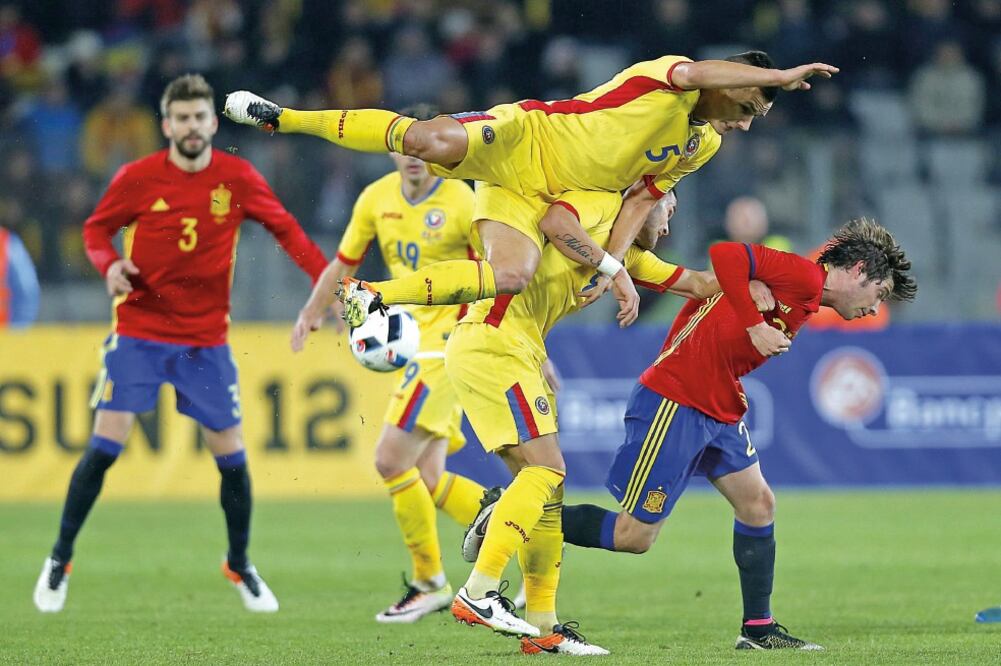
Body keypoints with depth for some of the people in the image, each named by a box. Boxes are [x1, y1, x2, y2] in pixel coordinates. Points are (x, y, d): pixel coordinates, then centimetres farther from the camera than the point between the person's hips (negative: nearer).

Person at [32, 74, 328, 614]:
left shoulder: (238, 178, -4)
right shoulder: (137, 178, -7)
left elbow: (285, 229, 2)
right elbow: (96, 229, 4)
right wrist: (109, 265, -18)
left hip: (206, 340, 2)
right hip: (139, 332, -2)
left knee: (231, 455, 2)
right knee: (106, 443, -11)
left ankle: (239, 565, 24)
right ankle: (60, 560, 3)